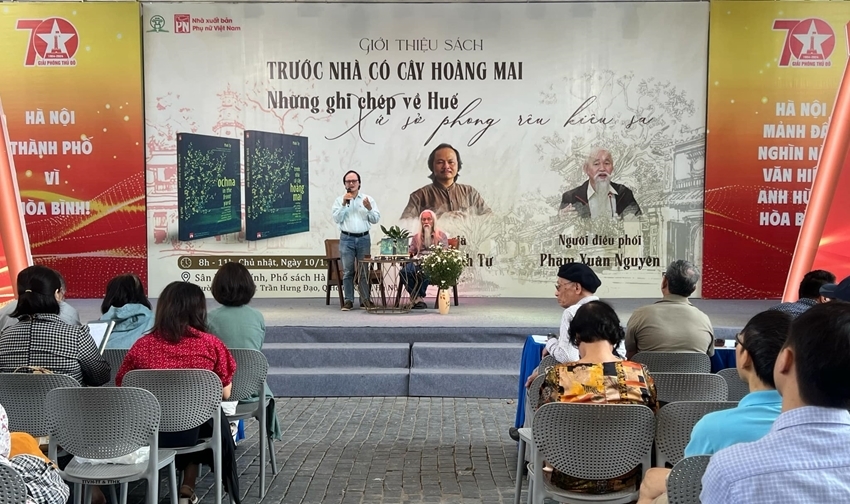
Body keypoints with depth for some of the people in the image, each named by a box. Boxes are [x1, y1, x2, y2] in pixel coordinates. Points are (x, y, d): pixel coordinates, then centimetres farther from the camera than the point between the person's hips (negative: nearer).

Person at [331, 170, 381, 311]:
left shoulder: (368, 199, 8)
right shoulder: (339, 200, 7)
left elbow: (376, 220, 4)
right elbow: (337, 219, -4)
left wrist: (369, 208, -13)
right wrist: (344, 204, -12)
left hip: (364, 238, 1)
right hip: (346, 239, -1)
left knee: (364, 271, 3)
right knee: (348, 271, 0)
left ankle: (365, 300, 7)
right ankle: (348, 300, 3)